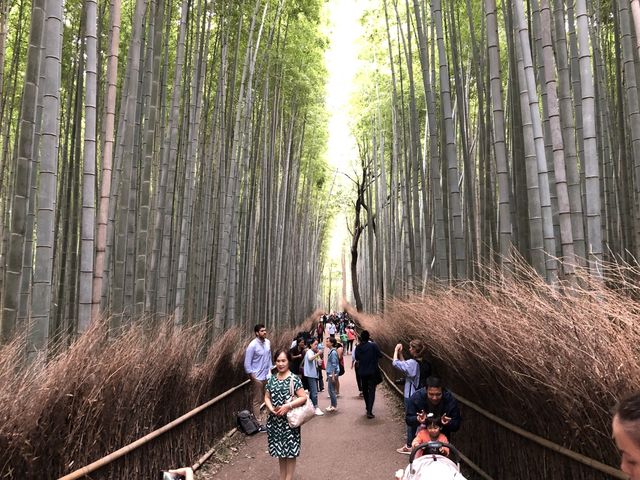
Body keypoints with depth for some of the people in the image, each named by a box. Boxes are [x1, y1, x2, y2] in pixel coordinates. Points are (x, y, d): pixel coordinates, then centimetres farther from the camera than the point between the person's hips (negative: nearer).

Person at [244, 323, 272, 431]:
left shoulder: (268, 342, 2)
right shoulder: (253, 345, -17)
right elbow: (247, 363, -14)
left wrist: (269, 369, 9)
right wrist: (252, 376, -15)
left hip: (267, 376, 6)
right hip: (257, 377, -6)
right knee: (257, 401, 3)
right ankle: (258, 424, 11)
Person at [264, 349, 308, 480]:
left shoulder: (294, 379, -11)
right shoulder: (272, 379, 3)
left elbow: (303, 397, -15)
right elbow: (267, 397, 8)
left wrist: (287, 406, -22)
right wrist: (271, 408, -11)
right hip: (275, 420, 5)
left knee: (290, 451, 4)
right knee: (279, 450, 17)